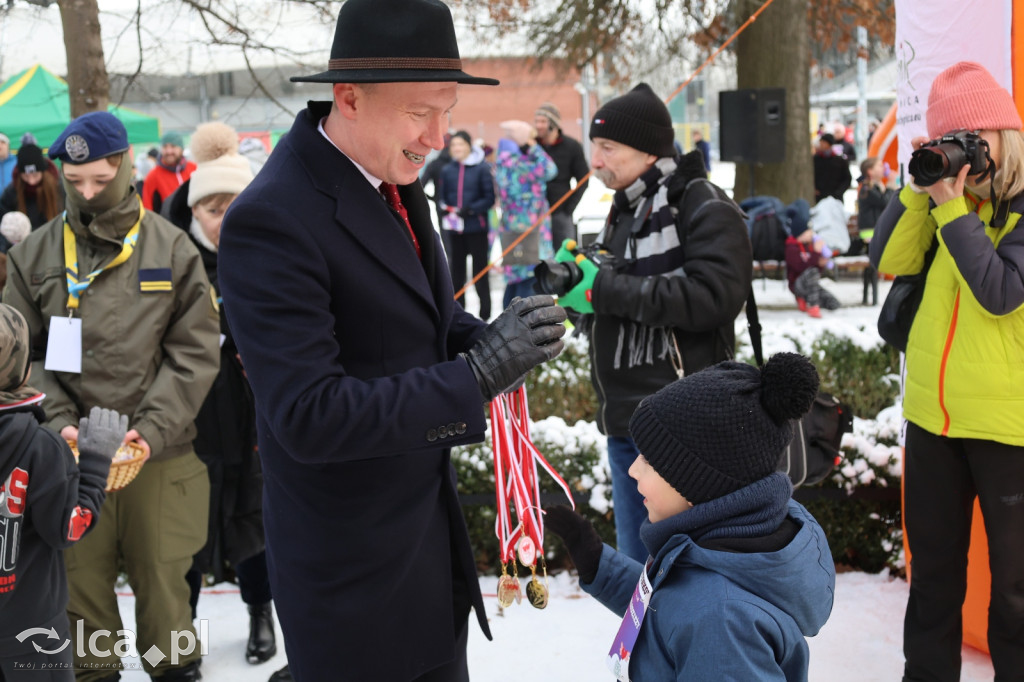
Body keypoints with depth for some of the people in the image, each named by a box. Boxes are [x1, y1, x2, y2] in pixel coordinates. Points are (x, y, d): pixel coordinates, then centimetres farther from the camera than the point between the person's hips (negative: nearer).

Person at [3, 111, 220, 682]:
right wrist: (58, 422, -11)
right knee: (80, 577, 9)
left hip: (161, 456, -1)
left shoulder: (173, 248, 0)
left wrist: (154, 427, -13)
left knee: (162, 574, 9)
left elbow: (195, 351, -2)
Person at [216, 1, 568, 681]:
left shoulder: (391, 179, 2)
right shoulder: (270, 221, -25)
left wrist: (495, 340, -7)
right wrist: (476, 376, -29)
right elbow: (310, 416, -29)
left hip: (431, 523, 8)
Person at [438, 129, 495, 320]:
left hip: (476, 228, -3)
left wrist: (471, 209, -19)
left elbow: (489, 198, -8)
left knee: (480, 269, 5)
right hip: (453, 228, 3)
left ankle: (485, 313, 15)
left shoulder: (482, 168, -6)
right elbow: (442, 197, 10)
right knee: (456, 271, 9)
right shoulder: (447, 170, 6)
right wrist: (447, 209, -10)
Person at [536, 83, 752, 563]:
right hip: (626, 422, 9)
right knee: (639, 564, 19)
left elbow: (714, 295, -27)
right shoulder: (624, 210, 17)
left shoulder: (704, 207, -12)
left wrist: (606, 289, -23)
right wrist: (573, 283, 0)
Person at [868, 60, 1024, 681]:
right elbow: (890, 261, 1)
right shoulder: (952, 193, 8)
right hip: (932, 415, 6)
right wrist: (921, 189, -7)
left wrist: (952, 208, -18)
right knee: (933, 567, 17)